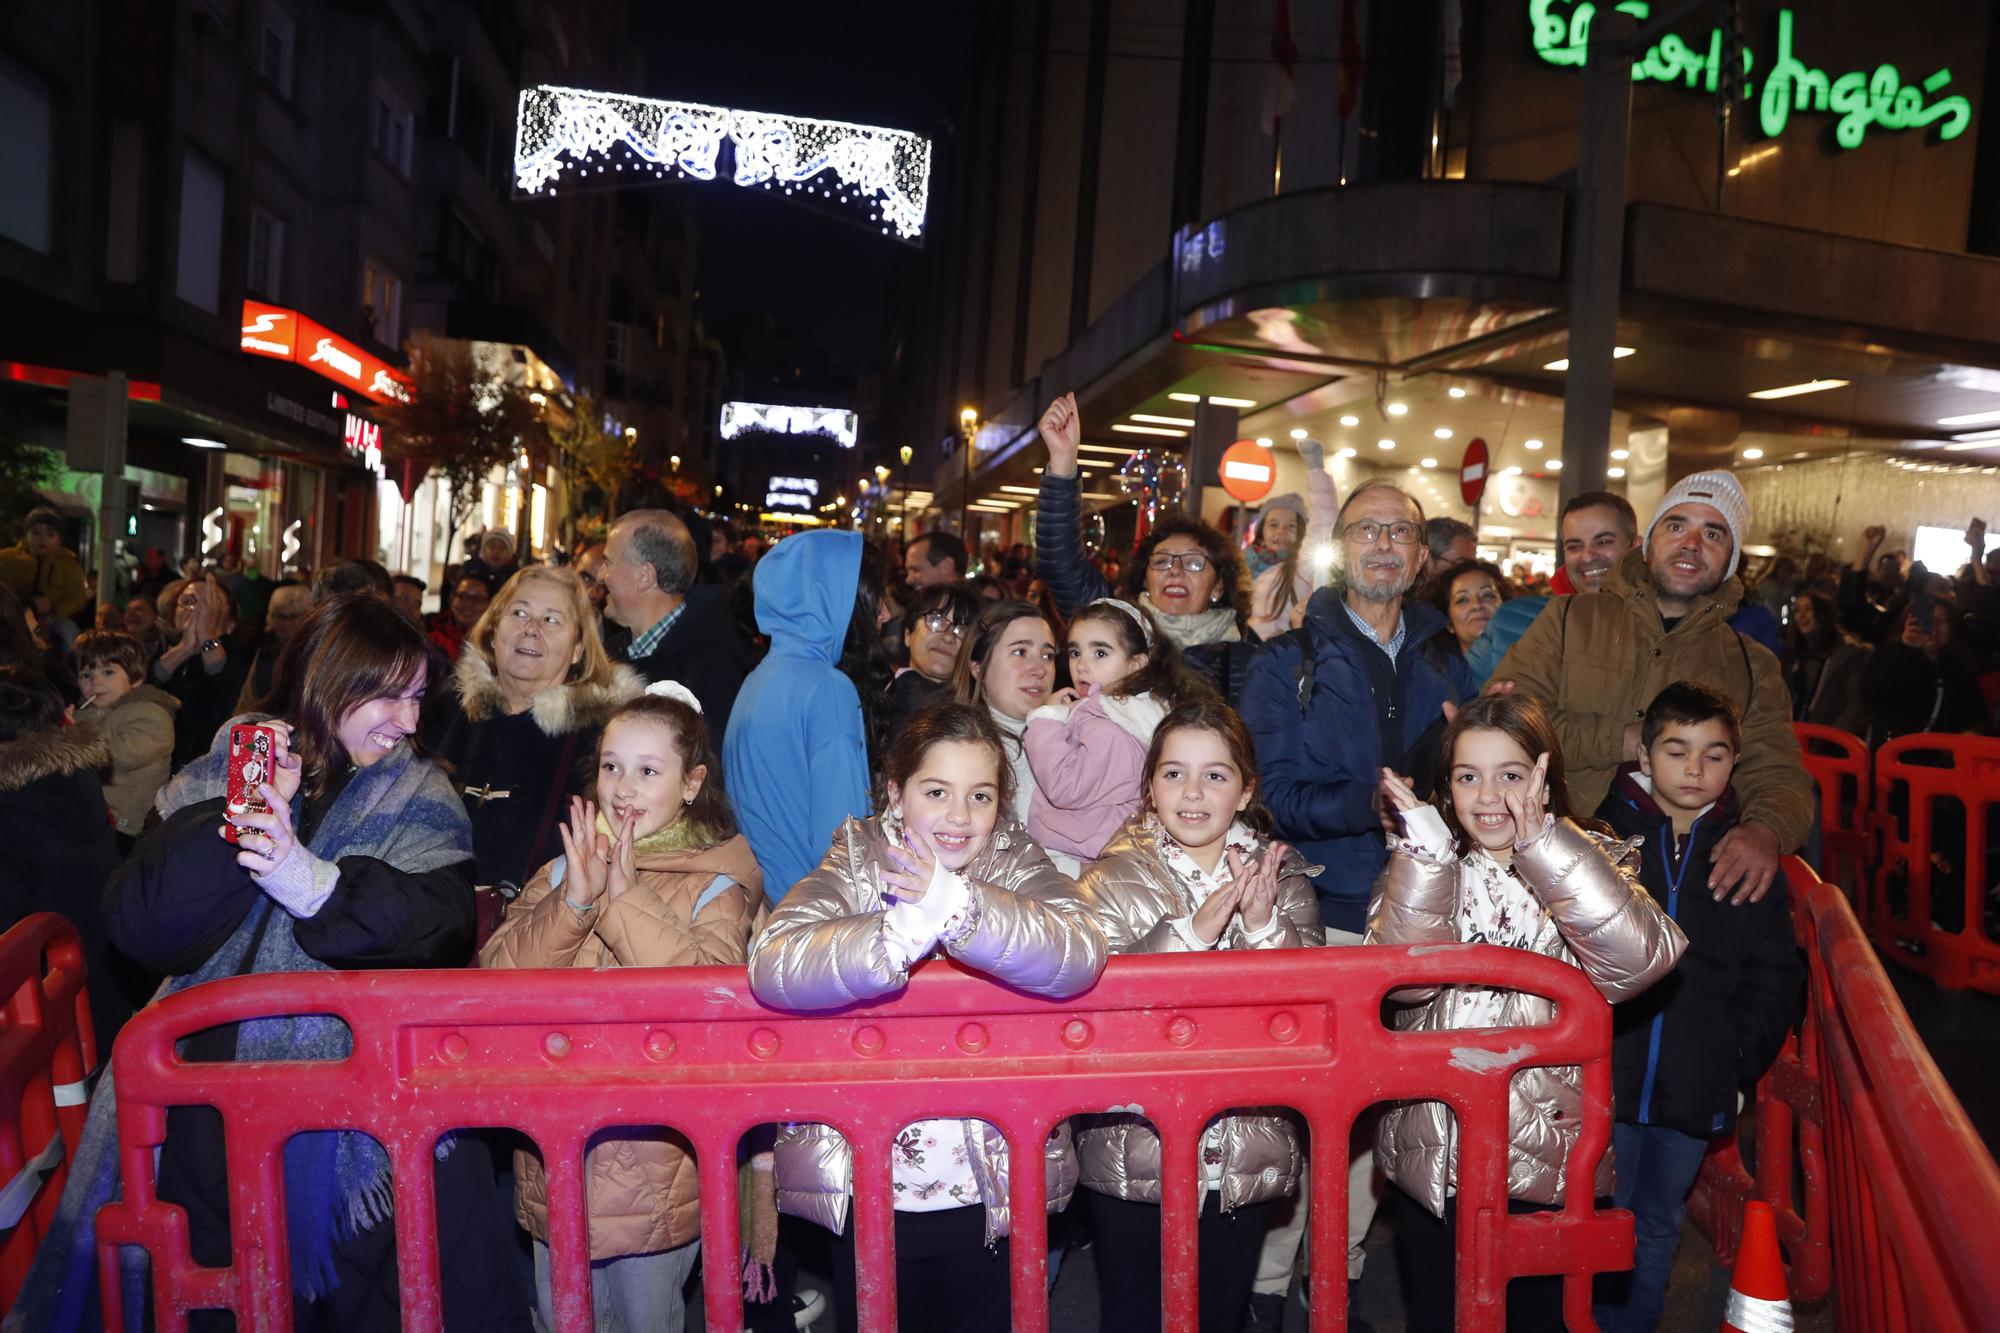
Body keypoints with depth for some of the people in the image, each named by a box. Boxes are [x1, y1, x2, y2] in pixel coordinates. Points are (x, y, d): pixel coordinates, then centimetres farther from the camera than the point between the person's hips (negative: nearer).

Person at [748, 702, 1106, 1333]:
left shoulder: (1017, 860, -3)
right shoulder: (856, 860, -6)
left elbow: (1079, 956, -23)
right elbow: (772, 966, -23)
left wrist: (959, 903, -35)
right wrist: (909, 925, -34)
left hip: (991, 1195, 1)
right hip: (865, 1192, 0)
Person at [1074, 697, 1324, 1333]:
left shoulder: (1282, 877, 1)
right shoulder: (1112, 881, -6)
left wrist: (1265, 925, -21)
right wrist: (1193, 930, -25)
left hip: (1247, 1158, 2)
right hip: (1132, 1153, -2)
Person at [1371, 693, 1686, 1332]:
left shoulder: (1590, 863, -2)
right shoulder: (1420, 865, 1)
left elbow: (1636, 961, -24)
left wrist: (1540, 841, -27)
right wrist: (1428, 843, -25)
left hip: (1549, 1159, -1)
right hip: (1433, 1157, 2)